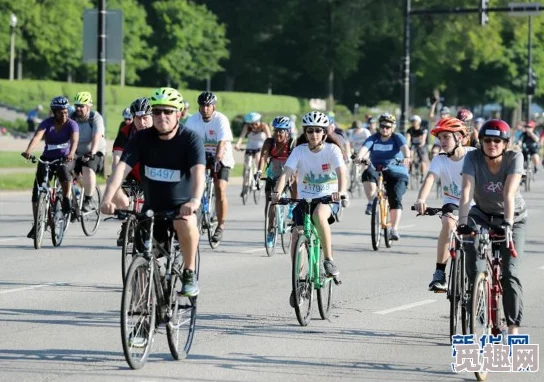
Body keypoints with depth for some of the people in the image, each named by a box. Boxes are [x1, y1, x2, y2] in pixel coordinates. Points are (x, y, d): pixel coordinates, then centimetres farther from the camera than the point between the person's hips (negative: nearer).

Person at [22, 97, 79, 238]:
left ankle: (67, 199, -18)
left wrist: (71, 154, -50)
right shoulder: (47, 123, -9)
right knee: (37, 190, -7)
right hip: (47, 158, 2)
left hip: (65, 159, -2)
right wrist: (28, 151, -45)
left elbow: (74, 140, -28)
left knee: (63, 169, -39)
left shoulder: (72, 124, -10)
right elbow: (37, 137, -26)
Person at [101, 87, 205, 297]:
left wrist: (195, 200, -50)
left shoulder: (190, 139, -14)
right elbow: (122, 167, -19)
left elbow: (198, 171, -30)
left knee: (185, 223, -36)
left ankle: (189, 274, -18)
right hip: (151, 207, 3)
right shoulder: (142, 138, -7)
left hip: (181, 206, -3)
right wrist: (108, 198, -36)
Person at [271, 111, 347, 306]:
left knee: (319, 215, -36)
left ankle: (329, 260, -22)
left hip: (328, 199, -3)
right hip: (304, 199, 3)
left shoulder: (332, 149, -10)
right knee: (297, 236, -11)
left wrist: (341, 191, -45)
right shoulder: (299, 151, -5)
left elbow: (341, 171, -25)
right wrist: (277, 192, -35)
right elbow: (286, 173, -16)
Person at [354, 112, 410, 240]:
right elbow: (365, 148, -11)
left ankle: (394, 229, -14)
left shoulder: (398, 138, 3)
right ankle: (371, 202, -18)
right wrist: (359, 157, -34)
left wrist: (407, 157, -40)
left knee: (395, 200, -19)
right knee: (368, 173, -32)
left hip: (397, 174, -1)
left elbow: (404, 147, -17)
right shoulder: (374, 138, 7)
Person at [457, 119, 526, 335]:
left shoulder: (514, 158, -22)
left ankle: (513, 327, -8)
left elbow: (509, 193, -33)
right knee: (474, 269, -17)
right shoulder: (473, 158, -19)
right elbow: (467, 190, -31)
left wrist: (508, 223, -46)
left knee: (510, 272, -14)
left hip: (513, 217, -1)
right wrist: (462, 221, -45)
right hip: (482, 215, 1)